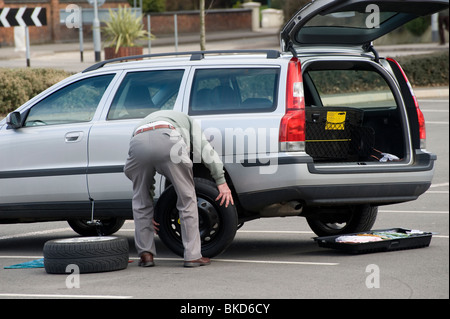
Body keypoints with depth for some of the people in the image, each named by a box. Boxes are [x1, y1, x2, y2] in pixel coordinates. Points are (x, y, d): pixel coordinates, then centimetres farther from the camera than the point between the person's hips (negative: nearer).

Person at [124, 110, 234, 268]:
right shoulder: (186, 120, 41)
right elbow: (205, 149, 22)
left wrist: (148, 214, 49)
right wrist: (221, 182, 21)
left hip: (138, 143, 3)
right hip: (167, 142, -3)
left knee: (140, 200, 24)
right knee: (187, 198, 12)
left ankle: (146, 254, 21)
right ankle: (193, 255, 13)